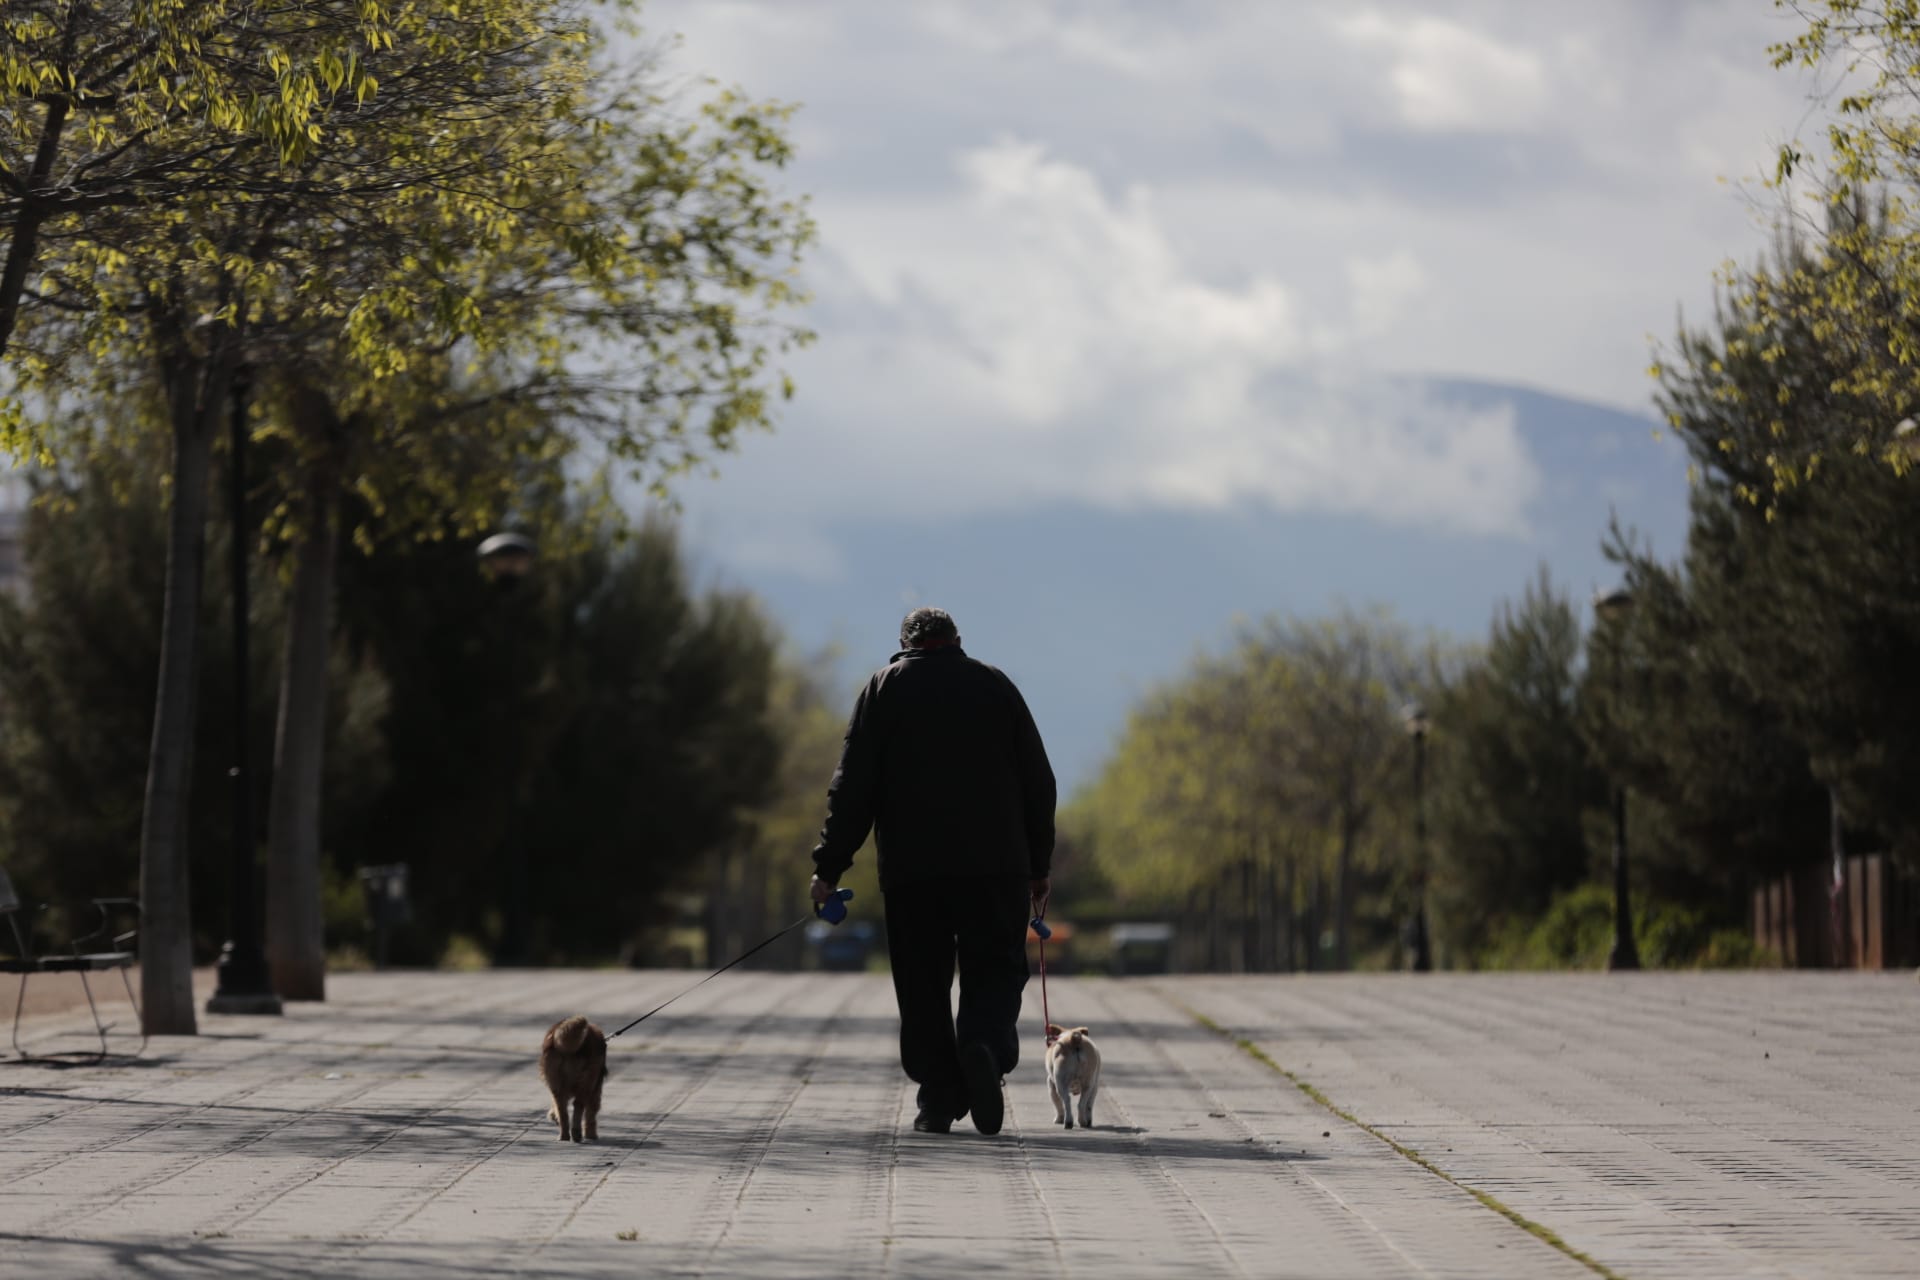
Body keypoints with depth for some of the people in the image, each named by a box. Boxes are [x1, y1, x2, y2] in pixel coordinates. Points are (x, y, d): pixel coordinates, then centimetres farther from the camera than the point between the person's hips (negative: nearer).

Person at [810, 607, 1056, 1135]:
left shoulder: (885, 688, 7)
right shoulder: (995, 685, 11)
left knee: (923, 981, 7)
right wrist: (1039, 866, 16)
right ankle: (985, 1044, -23)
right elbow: (1038, 781, 10)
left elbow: (853, 785, 0)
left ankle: (939, 1096, 3)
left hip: (911, 867, 0)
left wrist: (830, 865, 1)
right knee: (995, 969, 5)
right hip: (996, 865, 0)